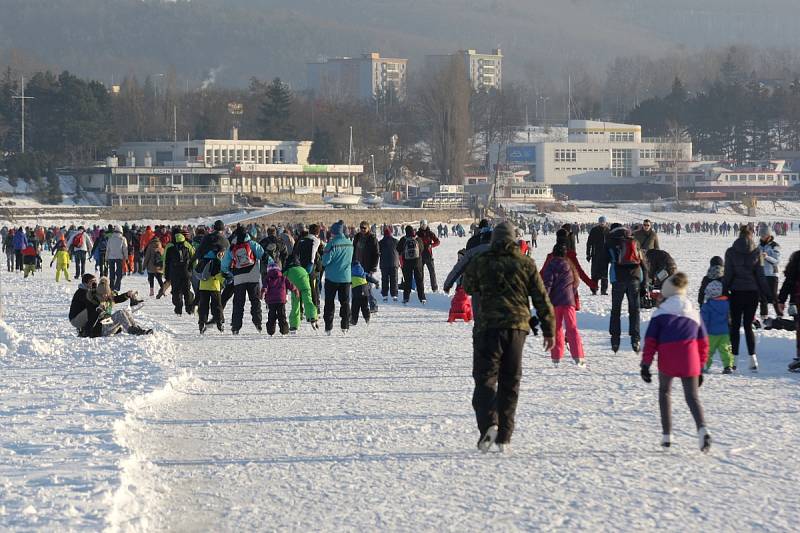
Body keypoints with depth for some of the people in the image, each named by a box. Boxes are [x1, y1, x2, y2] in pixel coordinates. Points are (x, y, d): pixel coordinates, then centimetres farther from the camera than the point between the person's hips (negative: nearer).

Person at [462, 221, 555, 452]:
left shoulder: (479, 263, 2)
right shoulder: (526, 264, 6)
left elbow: (468, 287, 20)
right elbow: (542, 299, 6)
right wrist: (549, 330, 12)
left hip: (488, 325, -2)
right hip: (518, 327, 2)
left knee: (485, 377, -2)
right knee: (510, 382, 11)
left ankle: (489, 423, -27)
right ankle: (504, 437, 10)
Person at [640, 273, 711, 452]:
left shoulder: (660, 312, 6)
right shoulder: (694, 313, 18)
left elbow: (650, 340, 0)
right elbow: (703, 343, 18)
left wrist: (645, 364, 1)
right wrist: (700, 368, 23)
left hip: (667, 359, -2)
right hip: (690, 360, 2)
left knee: (664, 392, 20)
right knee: (692, 396, 4)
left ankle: (667, 435, 15)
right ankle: (702, 429, -24)